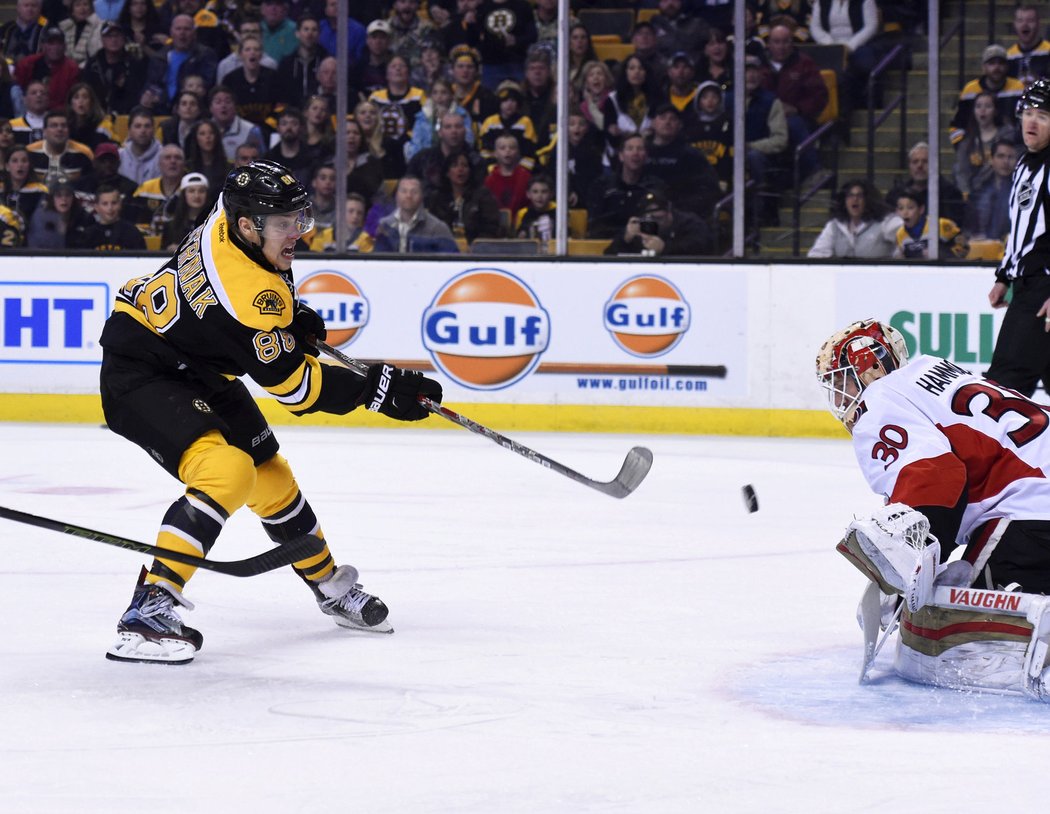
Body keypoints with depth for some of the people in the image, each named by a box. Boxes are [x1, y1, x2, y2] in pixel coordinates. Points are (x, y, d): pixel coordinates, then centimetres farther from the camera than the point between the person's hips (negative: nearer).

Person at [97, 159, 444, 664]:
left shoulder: (232, 221, -7)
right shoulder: (247, 291, -34)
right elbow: (294, 384, -27)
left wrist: (293, 314, 4)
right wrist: (380, 387, -24)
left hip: (197, 368, 10)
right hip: (140, 372, -10)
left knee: (269, 474, 17)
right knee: (227, 470, -29)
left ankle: (331, 586, 38)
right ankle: (148, 612, -31)